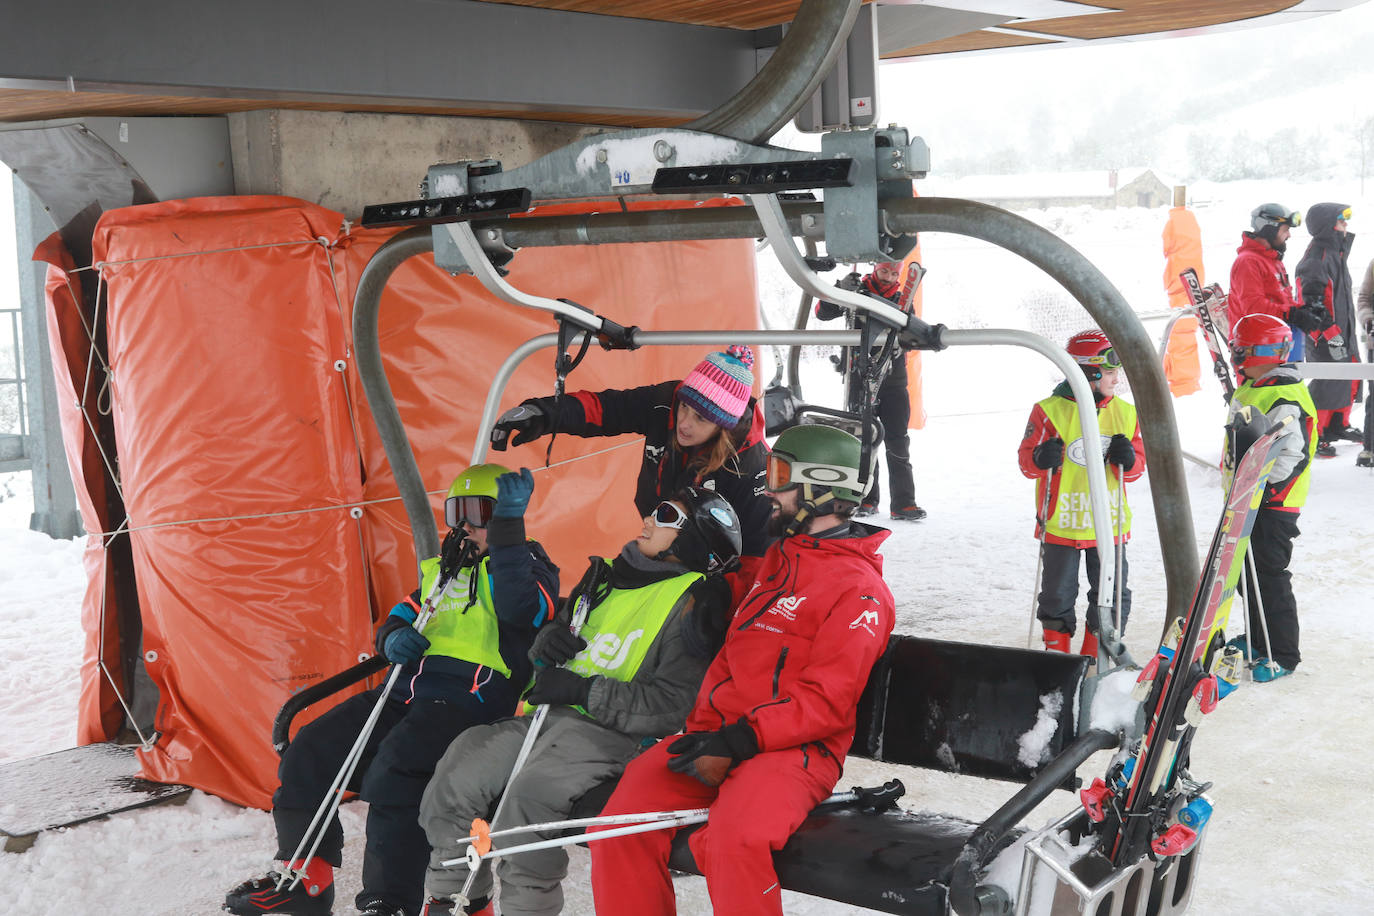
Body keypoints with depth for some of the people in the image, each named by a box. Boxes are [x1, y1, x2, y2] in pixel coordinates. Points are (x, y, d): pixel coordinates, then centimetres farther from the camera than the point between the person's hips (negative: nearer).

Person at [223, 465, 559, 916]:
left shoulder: (527, 563, 4)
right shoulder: (441, 569, 26)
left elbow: (519, 609, -19)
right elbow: (397, 618, 29)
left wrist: (508, 525, -25)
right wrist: (393, 638, 4)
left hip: (467, 701, -8)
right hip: (405, 694, 8)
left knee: (395, 767, -33)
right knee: (309, 751, -3)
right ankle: (303, 878, 10)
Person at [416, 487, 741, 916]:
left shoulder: (692, 602, -5)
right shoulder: (608, 578, 17)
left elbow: (672, 707, -13)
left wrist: (585, 691, -16)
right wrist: (548, 642, 3)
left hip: (613, 732, -7)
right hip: (548, 719, 7)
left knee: (529, 794, -33)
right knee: (453, 780, -12)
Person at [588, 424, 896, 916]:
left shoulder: (860, 590, -6)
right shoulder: (776, 558, 20)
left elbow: (825, 702, -13)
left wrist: (738, 743, -20)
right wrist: (704, 728, 13)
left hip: (794, 748, -7)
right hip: (717, 735, 7)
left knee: (734, 840, -34)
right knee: (622, 824, -13)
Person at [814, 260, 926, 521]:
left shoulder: (901, 301, 11)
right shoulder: (859, 293, 3)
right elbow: (823, 312, -6)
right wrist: (840, 290, -24)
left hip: (893, 380, 2)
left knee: (898, 443, -3)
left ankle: (903, 502, -4)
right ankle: (867, 499, 11)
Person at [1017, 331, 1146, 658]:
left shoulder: (1125, 413, 3)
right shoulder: (1050, 411, -10)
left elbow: (1137, 467, 7)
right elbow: (1026, 461, -7)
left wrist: (1128, 460, -16)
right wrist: (1041, 459, -29)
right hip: (1061, 524, -3)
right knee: (1058, 597, 7)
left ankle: (1095, 660, 26)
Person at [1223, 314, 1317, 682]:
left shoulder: (1284, 399, -21)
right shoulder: (1250, 389, 12)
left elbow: (1292, 455, -25)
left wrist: (1262, 488, -27)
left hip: (1272, 505, -10)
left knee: (1269, 578, -5)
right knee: (1249, 572, 19)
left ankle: (1283, 655, 4)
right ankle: (1257, 638, 34)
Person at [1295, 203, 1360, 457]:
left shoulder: (1337, 252, 15)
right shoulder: (1315, 259, -19)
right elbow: (1313, 303, -24)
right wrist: (1332, 337, -25)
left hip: (1343, 331, 10)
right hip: (1325, 335, -10)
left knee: (1351, 379, 17)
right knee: (1328, 384, -8)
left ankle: (1338, 425, 33)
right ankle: (1312, 436, 2)